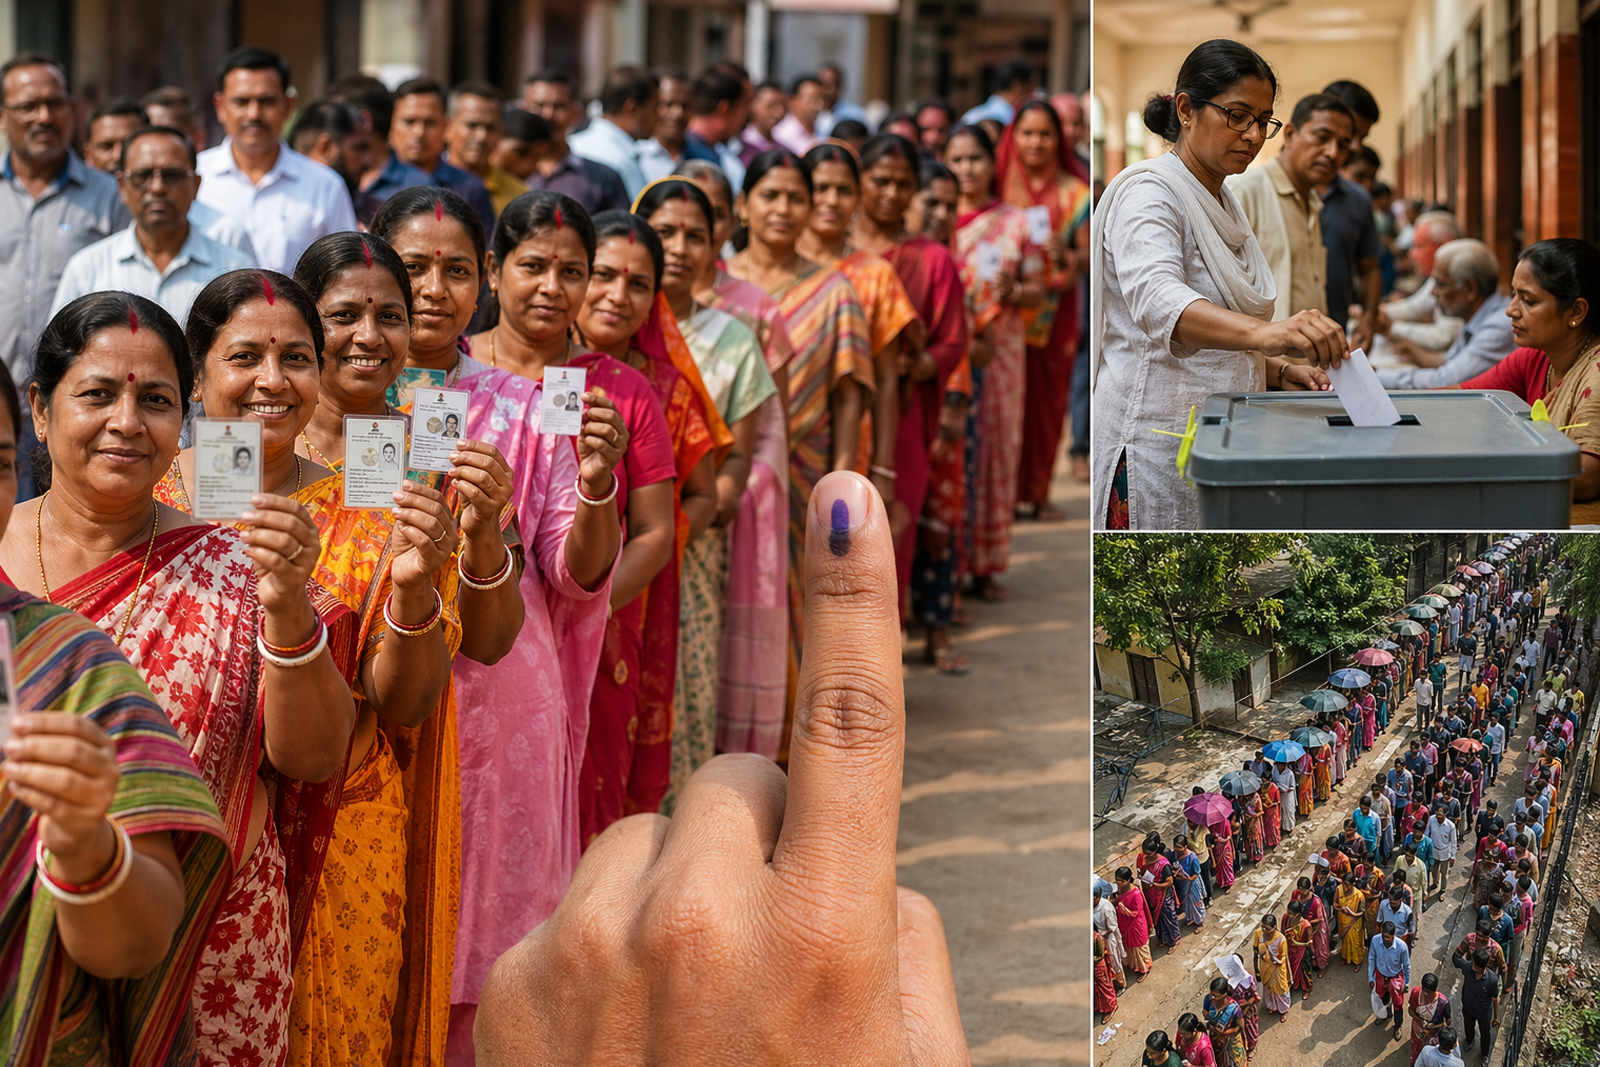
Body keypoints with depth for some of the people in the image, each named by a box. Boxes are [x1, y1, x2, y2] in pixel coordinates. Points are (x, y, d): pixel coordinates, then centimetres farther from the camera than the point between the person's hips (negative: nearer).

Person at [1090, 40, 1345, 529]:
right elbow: (1155, 302, -32)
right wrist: (1262, 334, -48)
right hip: (1156, 444, -9)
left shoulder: (1222, 203, 18)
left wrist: (1280, 371, 9)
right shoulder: (1148, 192, -10)